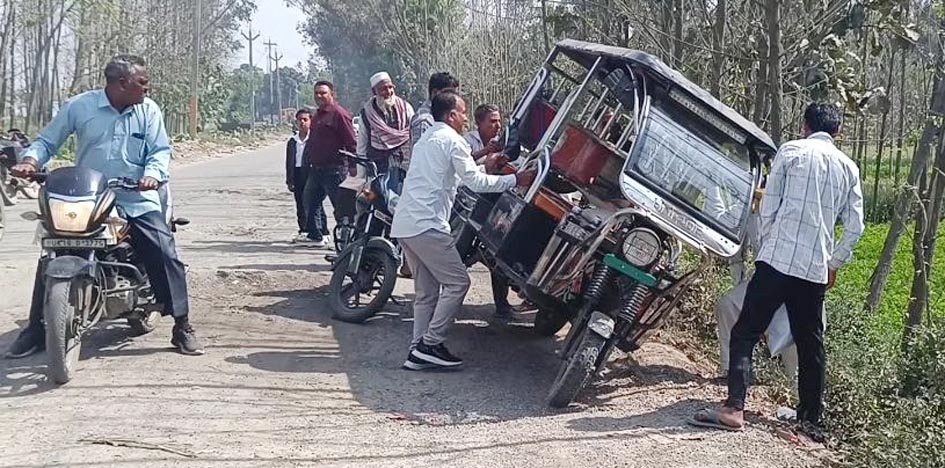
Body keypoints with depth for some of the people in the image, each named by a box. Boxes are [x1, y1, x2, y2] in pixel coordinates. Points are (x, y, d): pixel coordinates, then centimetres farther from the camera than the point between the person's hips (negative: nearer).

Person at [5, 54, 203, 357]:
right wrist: (31, 160, -19)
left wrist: (153, 174, -24)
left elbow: (160, 150, -2)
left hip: (136, 200, 0)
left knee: (165, 256, -12)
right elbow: (48, 140, 2)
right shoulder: (79, 106, -2)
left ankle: (182, 327, -2)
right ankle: (37, 329, 9)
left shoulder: (148, 110, 1)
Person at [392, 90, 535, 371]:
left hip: (404, 225, 10)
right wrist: (515, 179, -4)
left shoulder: (426, 139, 24)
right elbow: (475, 183, -11)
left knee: (426, 292, 13)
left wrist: (483, 168, 30)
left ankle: (419, 352, 9)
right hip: (427, 225, -10)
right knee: (457, 282, -3)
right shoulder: (452, 140, -5)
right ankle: (431, 343, -6)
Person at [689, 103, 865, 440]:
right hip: (817, 270, 4)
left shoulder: (791, 151, 1)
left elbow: (768, 208, -1)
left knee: (745, 333, -4)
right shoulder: (849, 168, 12)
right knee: (811, 344, 14)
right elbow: (855, 227, 10)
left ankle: (734, 408, -17)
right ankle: (811, 420, 19)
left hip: (777, 260, -4)